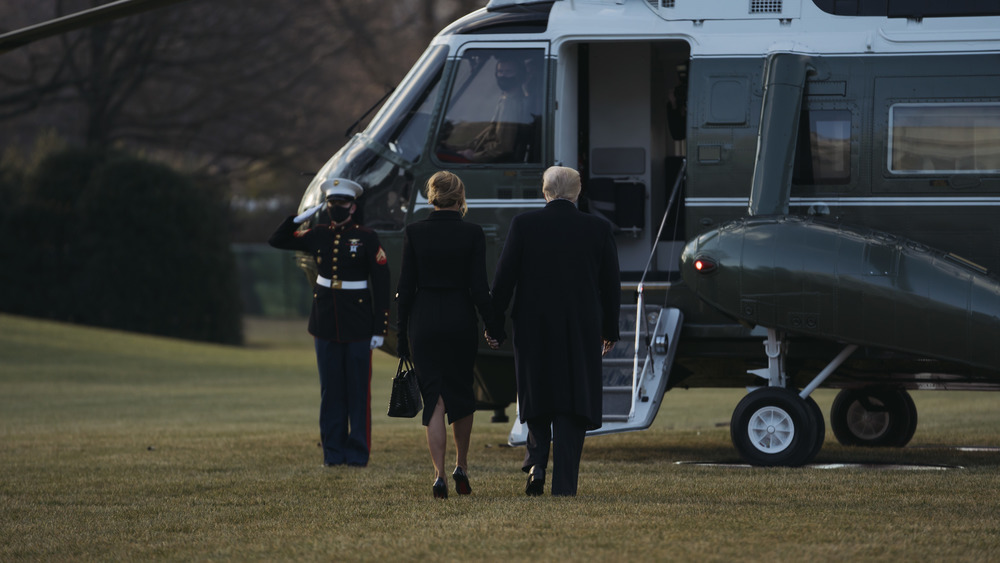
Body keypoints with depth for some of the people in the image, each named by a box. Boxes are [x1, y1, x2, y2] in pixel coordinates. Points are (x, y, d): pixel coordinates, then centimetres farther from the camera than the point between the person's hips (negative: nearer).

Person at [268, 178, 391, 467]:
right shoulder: (318, 236, 7)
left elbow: (381, 285, -4)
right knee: (331, 390, 6)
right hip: (326, 325, 3)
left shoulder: (367, 238, -4)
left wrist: (379, 329, -9)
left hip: (358, 327, -3)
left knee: (358, 390, 0)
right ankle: (333, 451, 11)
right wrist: (302, 217, 0)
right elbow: (277, 240, 14)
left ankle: (358, 452, 6)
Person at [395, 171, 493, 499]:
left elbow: (406, 287, -2)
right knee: (462, 394, 19)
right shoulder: (472, 234, -5)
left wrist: (402, 335, 4)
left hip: (423, 321, 0)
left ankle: (439, 474, -9)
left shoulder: (414, 233, -3)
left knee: (434, 398, 1)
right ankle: (461, 466, 21)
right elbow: (479, 286, -7)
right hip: (461, 321, 0)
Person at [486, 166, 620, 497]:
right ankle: (564, 483, -1)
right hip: (582, 330, 0)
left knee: (536, 395, 18)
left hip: (533, 326, 0)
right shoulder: (598, 229, -1)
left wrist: (494, 326, 3)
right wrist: (610, 330, 16)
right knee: (572, 401, 4)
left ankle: (537, 464, 3)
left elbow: (503, 279, -4)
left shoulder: (524, 225, -4)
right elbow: (611, 285, 5)